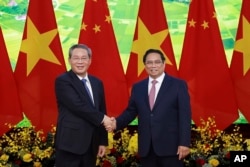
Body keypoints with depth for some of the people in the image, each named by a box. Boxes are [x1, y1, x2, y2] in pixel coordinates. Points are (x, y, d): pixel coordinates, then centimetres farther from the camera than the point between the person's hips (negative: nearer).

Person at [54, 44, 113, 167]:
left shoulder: (97, 83, 13)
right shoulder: (62, 81, -7)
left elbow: (102, 111, 14)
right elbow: (78, 106, -19)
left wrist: (103, 141, 11)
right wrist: (102, 118, -14)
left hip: (91, 145, 6)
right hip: (70, 144, -6)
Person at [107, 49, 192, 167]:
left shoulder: (178, 85, 0)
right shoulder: (137, 87, 12)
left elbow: (184, 115, -5)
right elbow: (130, 111, 14)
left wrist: (184, 143, -12)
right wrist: (117, 123, -6)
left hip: (170, 146, -4)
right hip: (146, 147, 4)